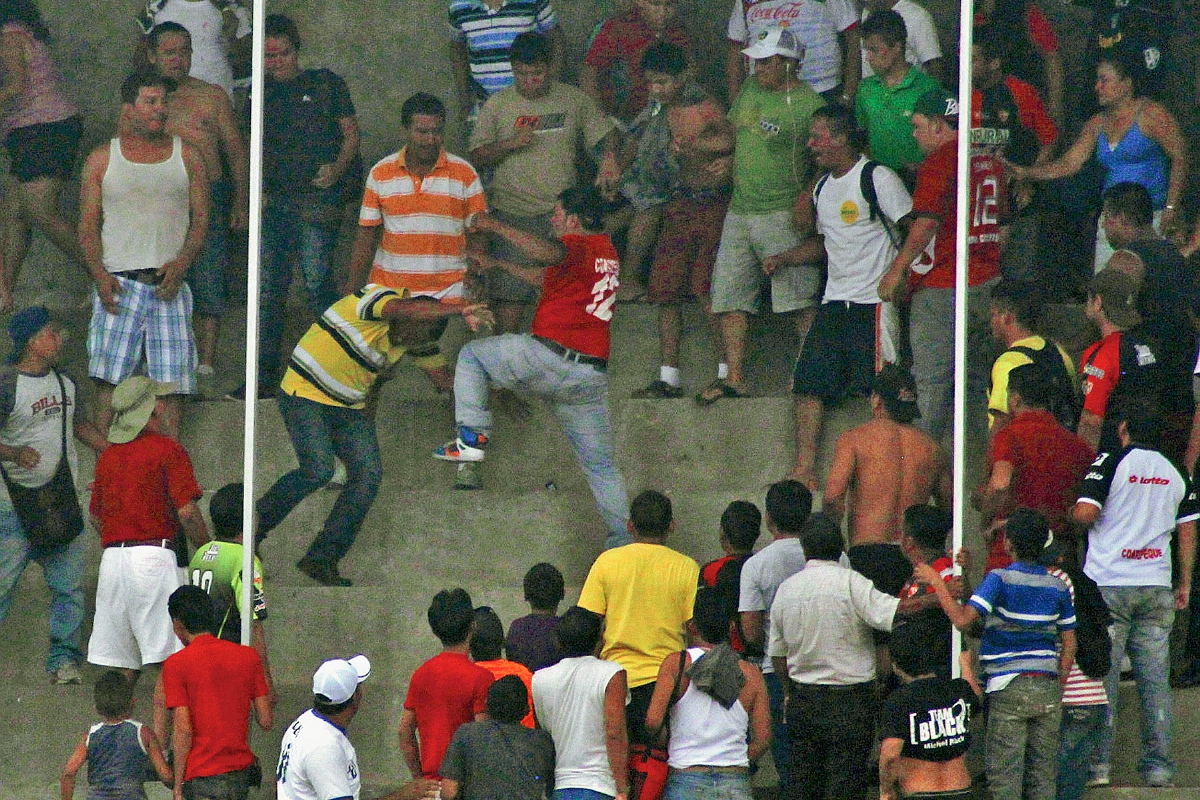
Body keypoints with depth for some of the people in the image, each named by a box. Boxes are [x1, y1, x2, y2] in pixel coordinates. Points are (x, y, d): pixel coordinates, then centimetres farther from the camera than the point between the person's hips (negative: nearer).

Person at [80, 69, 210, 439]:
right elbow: (88, 227, 7)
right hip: (118, 283, -1)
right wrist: (101, 276, -9)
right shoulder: (102, 159, 11)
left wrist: (182, 262, -9)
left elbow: (201, 219, 10)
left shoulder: (186, 156, 13)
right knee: (108, 379, -14)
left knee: (171, 380, -6)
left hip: (169, 284, 1)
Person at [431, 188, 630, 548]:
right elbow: (545, 276, 34)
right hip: (592, 377, 8)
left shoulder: (579, 245, -6)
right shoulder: (606, 252, 21)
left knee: (471, 355, 13)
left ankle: (472, 435, -1)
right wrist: (497, 264, 39)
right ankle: (622, 541, 11)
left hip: (552, 359, -8)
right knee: (600, 464, 15)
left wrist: (495, 226, -21)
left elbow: (549, 252, -30)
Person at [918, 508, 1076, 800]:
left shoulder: (1000, 580, -9)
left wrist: (936, 583, -8)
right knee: (1043, 774, 9)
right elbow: (1069, 644, 9)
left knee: (1004, 776, -2)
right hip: (1048, 688, 5)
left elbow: (963, 620, -18)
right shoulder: (1057, 587, 7)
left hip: (1009, 688, -5)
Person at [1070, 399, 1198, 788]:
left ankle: (1098, 763, -2)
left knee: (1102, 678, 0)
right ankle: (1158, 765, 5)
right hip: (1157, 587, 4)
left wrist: (1068, 514, 8)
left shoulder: (1111, 463, -6)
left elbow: (1085, 512, -16)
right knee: (1155, 679, 6)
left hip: (1109, 583, -4)